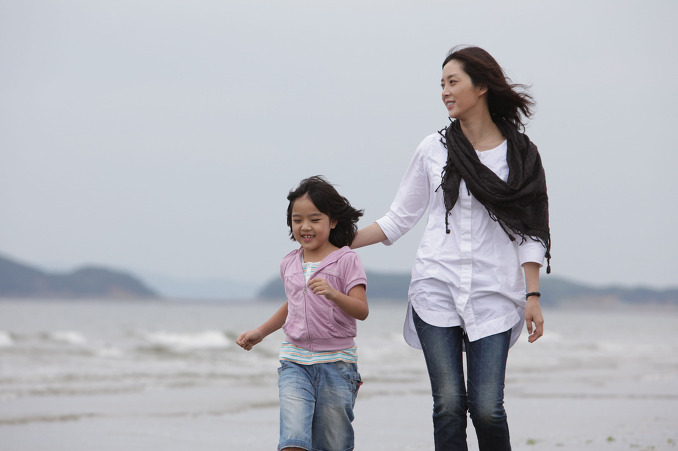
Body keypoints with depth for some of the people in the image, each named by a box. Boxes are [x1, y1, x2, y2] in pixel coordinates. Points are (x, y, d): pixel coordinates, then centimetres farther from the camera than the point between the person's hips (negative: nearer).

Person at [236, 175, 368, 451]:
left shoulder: (346, 260, -4)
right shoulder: (289, 264, 11)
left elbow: (361, 310, -12)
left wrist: (333, 294, -28)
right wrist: (260, 332, 24)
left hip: (336, 363, -3)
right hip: (295, 362, 3)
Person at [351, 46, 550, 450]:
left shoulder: (520, 154, 4)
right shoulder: (434, 149, 8)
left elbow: (529, 231, 6)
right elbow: (399, 219, 13)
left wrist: (533, 296, -2)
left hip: (493, 296, -1)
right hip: (437, 291, 1)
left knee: (487, 408, -10)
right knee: (449, 406, -4)